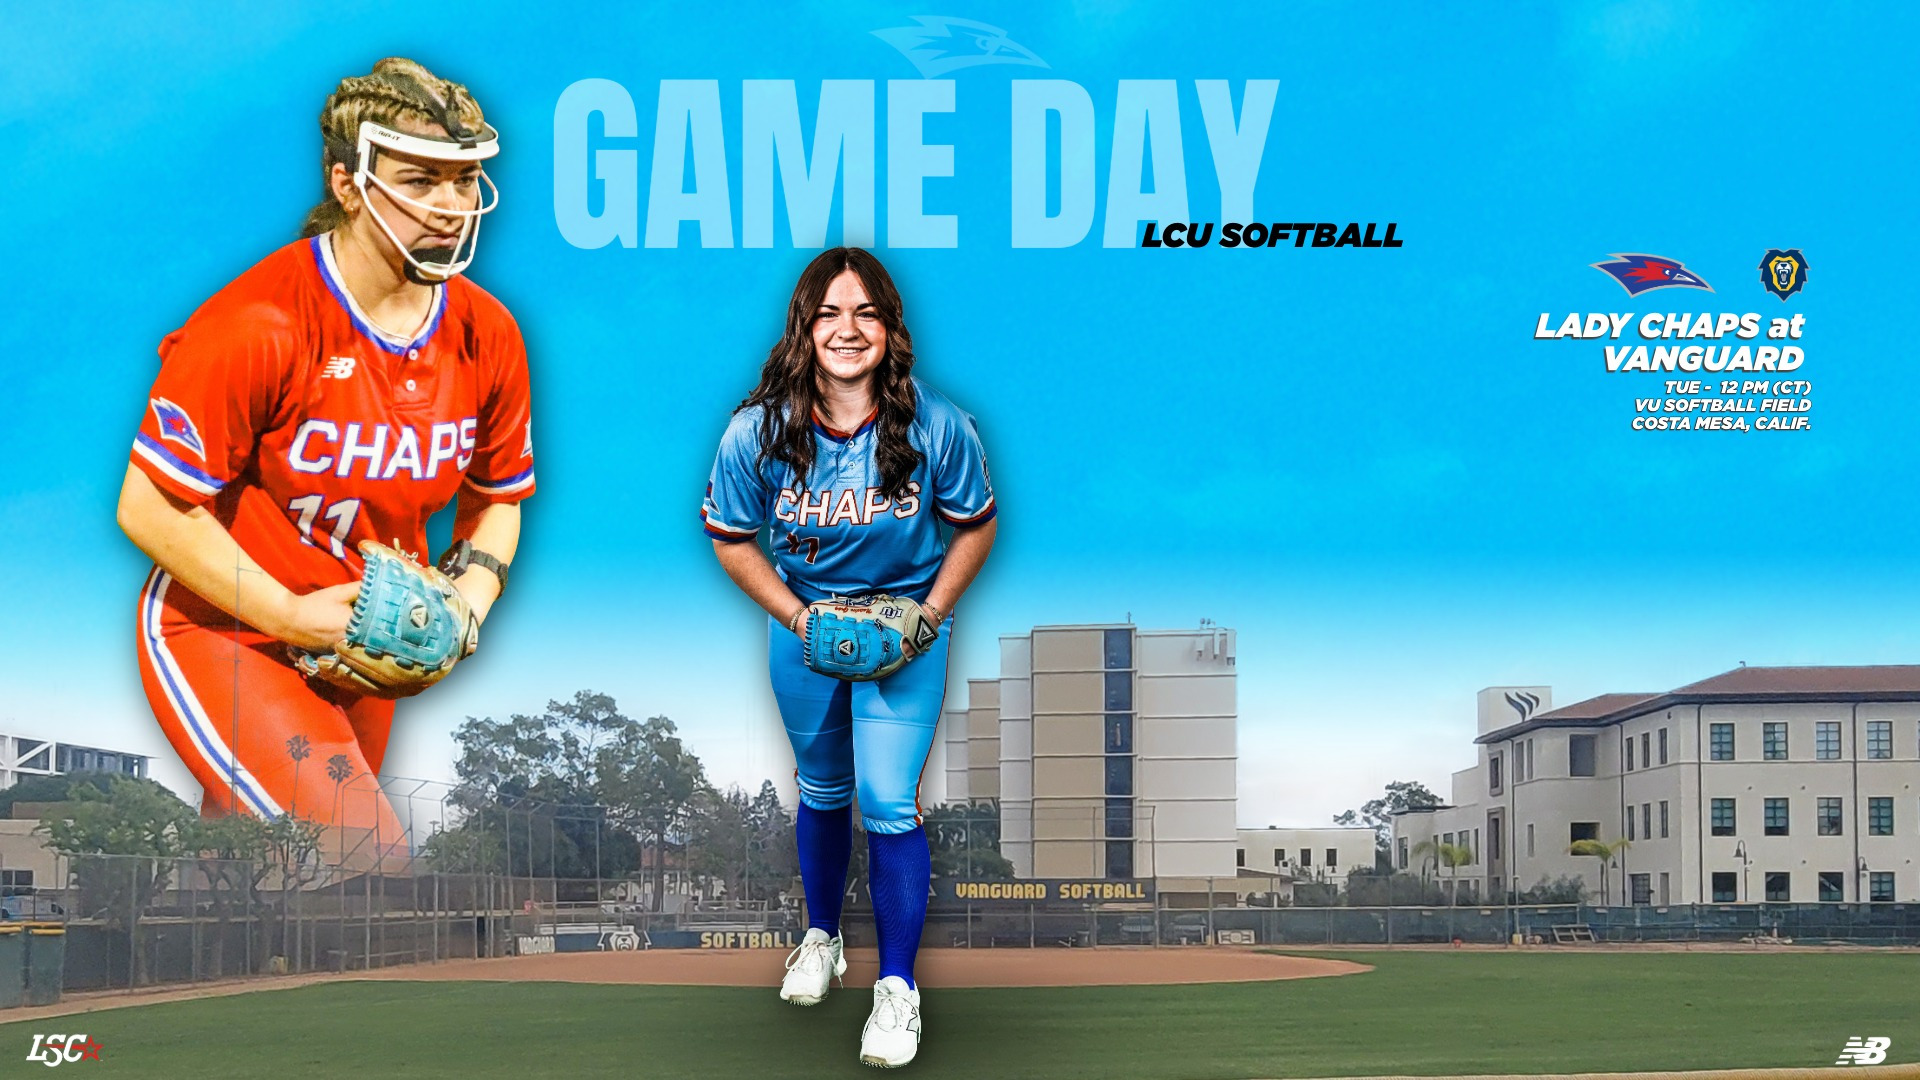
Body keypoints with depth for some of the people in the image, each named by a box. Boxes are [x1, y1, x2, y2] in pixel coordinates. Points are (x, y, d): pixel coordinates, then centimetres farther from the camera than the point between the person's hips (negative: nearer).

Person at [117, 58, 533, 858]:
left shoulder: (486, 335, -3)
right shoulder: (260, 324, -22)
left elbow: (498, 499, 12)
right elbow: (149, 507, -18)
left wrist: (472, 593, -8)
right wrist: (288, 614, -21)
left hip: (359, 654, 7)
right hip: (221, 633, -7)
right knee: (372, 862, -21)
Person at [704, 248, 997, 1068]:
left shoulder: (937, 429, -23)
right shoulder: (757, 432, -20)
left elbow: (975, 526, -7)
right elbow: (731, 540, -6)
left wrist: (926, 617, -16)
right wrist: (797, 617, -15)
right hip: (803, 619, 2)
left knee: (888, 802, -10)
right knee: (822, 790, 20)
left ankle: (898, 987, 3)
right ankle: (821, 937, 43)